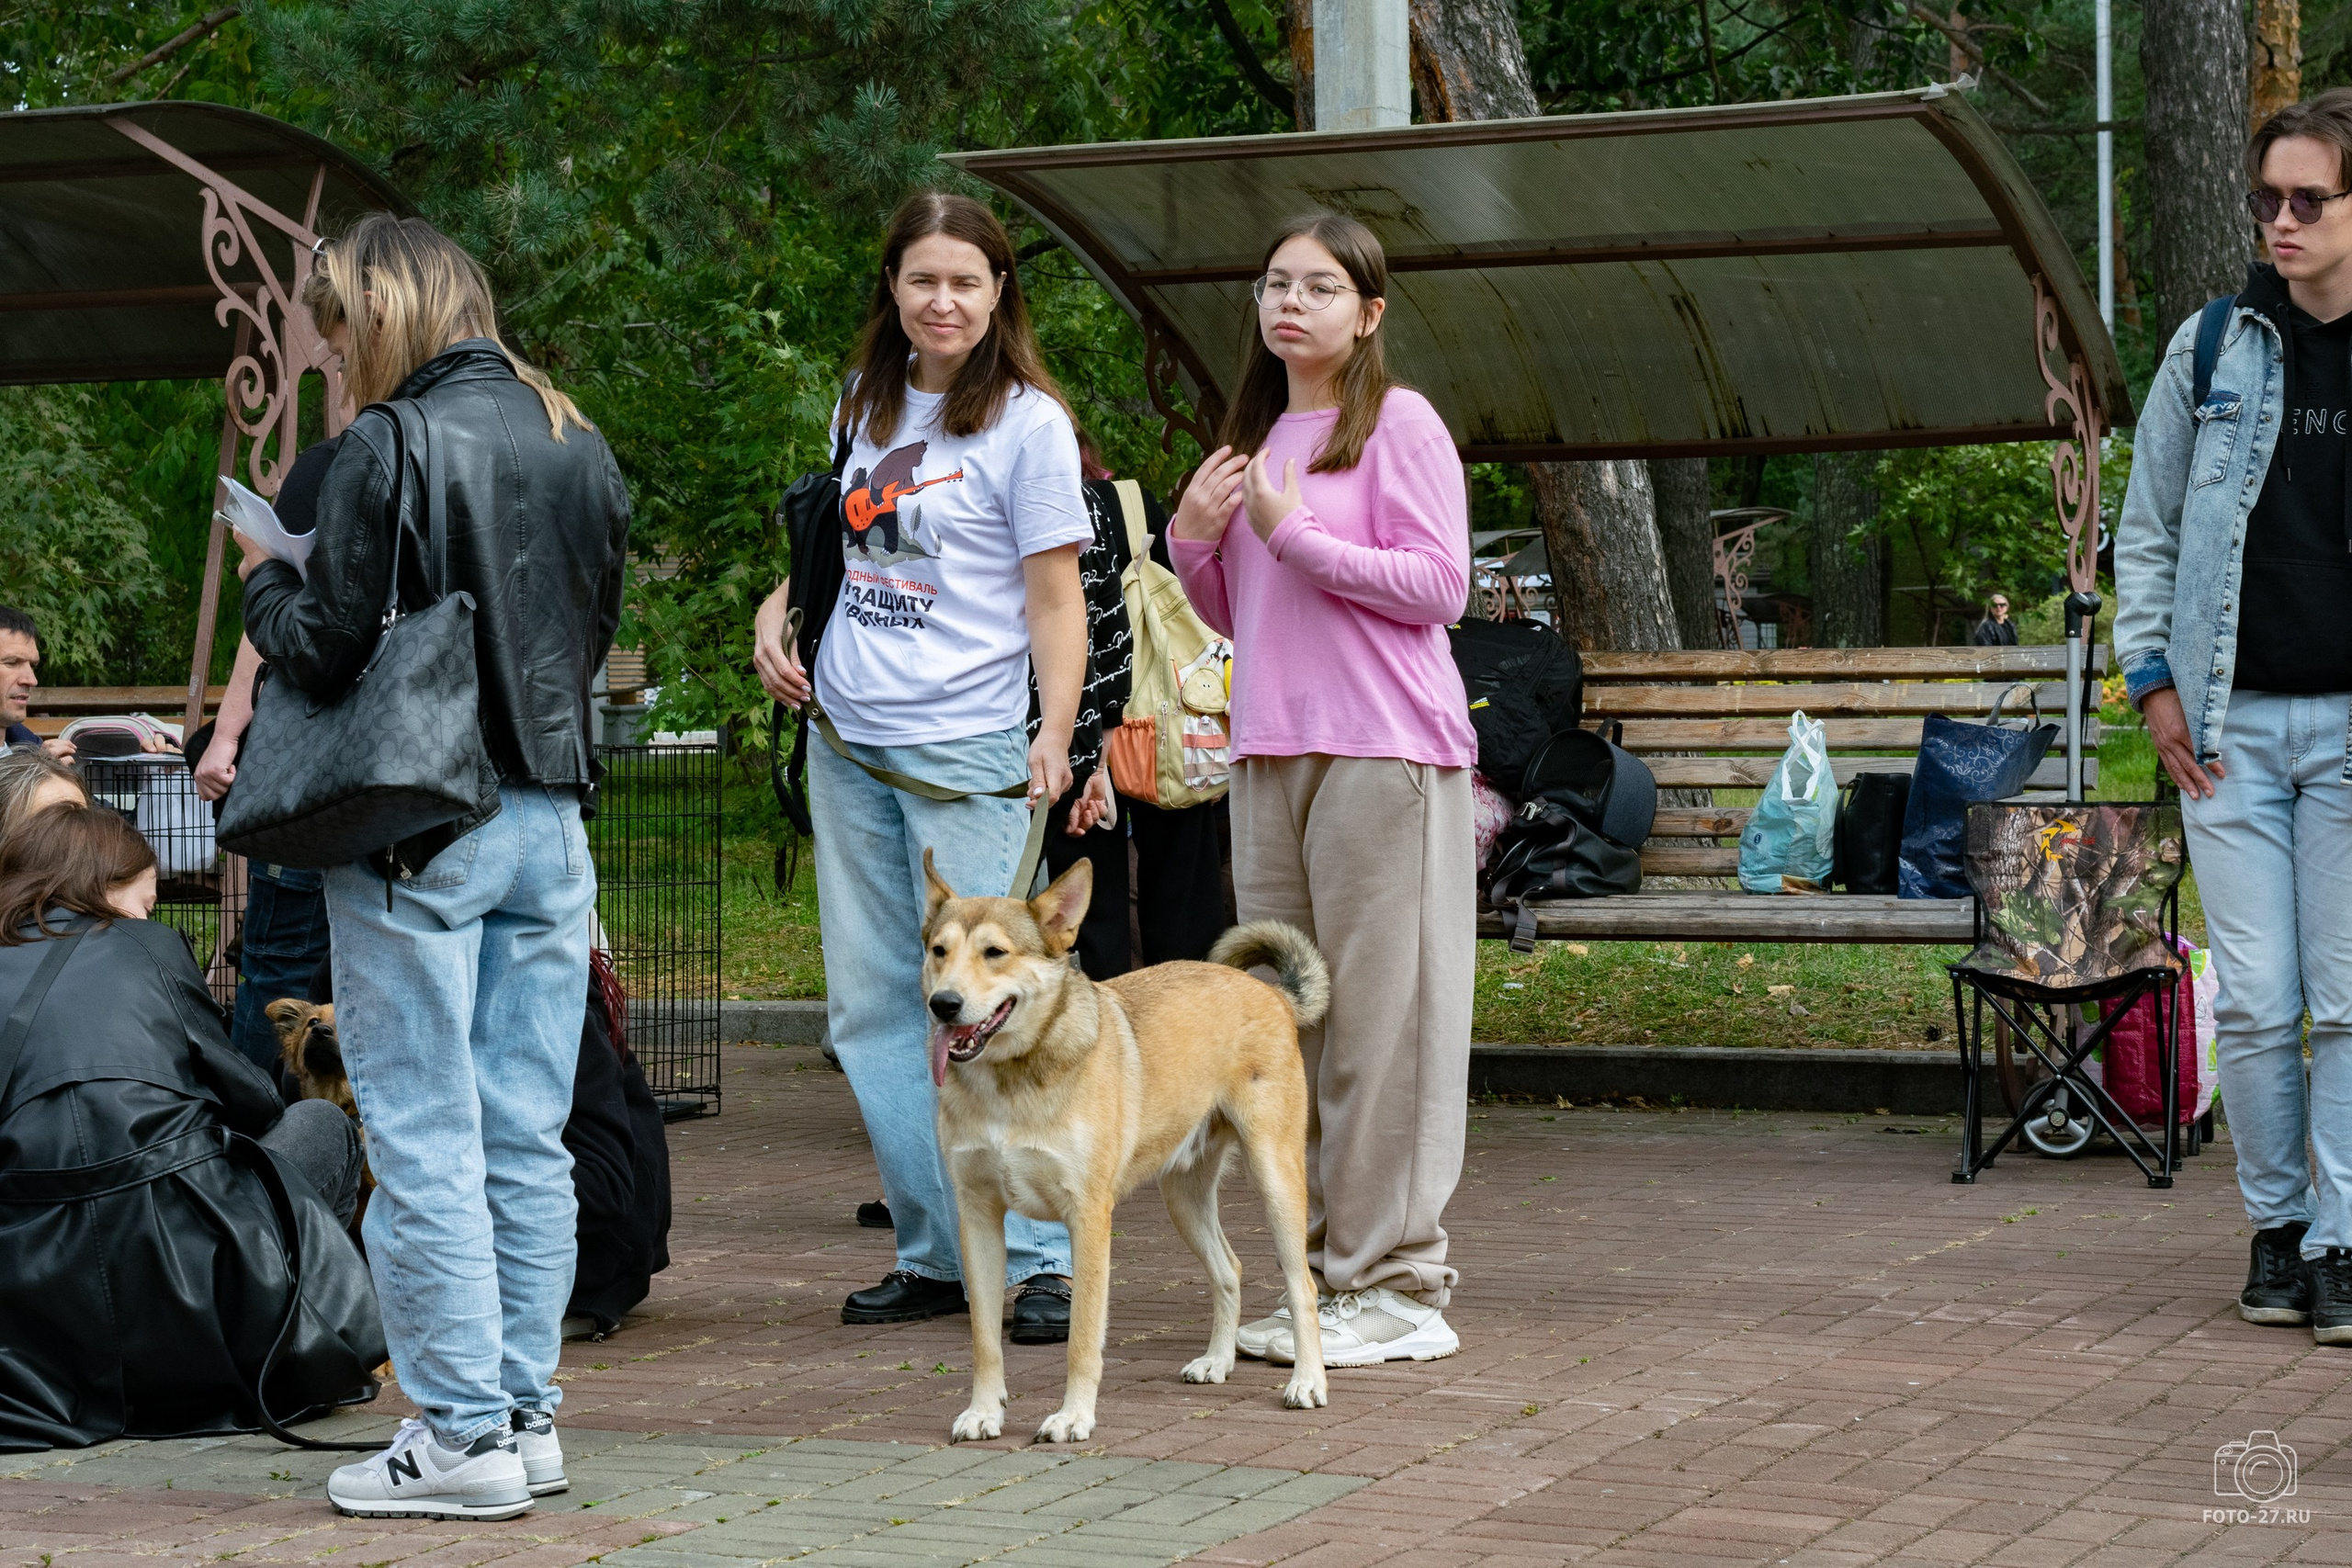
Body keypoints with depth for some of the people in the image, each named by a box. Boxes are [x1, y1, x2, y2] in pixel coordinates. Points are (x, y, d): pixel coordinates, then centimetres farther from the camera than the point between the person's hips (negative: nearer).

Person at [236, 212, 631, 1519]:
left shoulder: (385, 451, -12)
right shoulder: (577, 446, 8)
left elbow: (328, 652, -13)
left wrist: (264, 582, 6)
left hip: (416, 833, -6)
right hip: (549, 818, 6)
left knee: (424, 1142, 0)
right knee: (527, 1140, 11)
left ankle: (461, 1434, 1)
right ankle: (527, 1413, 15)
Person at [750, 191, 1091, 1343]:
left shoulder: (1026, 422, -3)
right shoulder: (862, 411, 14)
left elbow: (1054, 600, -5)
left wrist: (1056, 735, -17)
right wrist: (775, 615, 9)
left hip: (965, 751, -6)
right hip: (847, 747, 6)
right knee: (870, 1007, 6)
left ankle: (1035, 1258, -5)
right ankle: (933, 1254, 13)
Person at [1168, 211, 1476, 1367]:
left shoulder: (1400, 424, -2)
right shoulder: (1255, 437, 19)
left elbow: (1438, 586, -10)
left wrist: (1294, 533, -12)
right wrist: (1195, 538, 5)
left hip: (1383, 751, -7)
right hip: (1271, 751, 7)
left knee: (1380, 1013, -8)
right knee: (1287, 1021, 7)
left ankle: (1399, 1284, -5)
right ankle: (1324, 1276, 13)